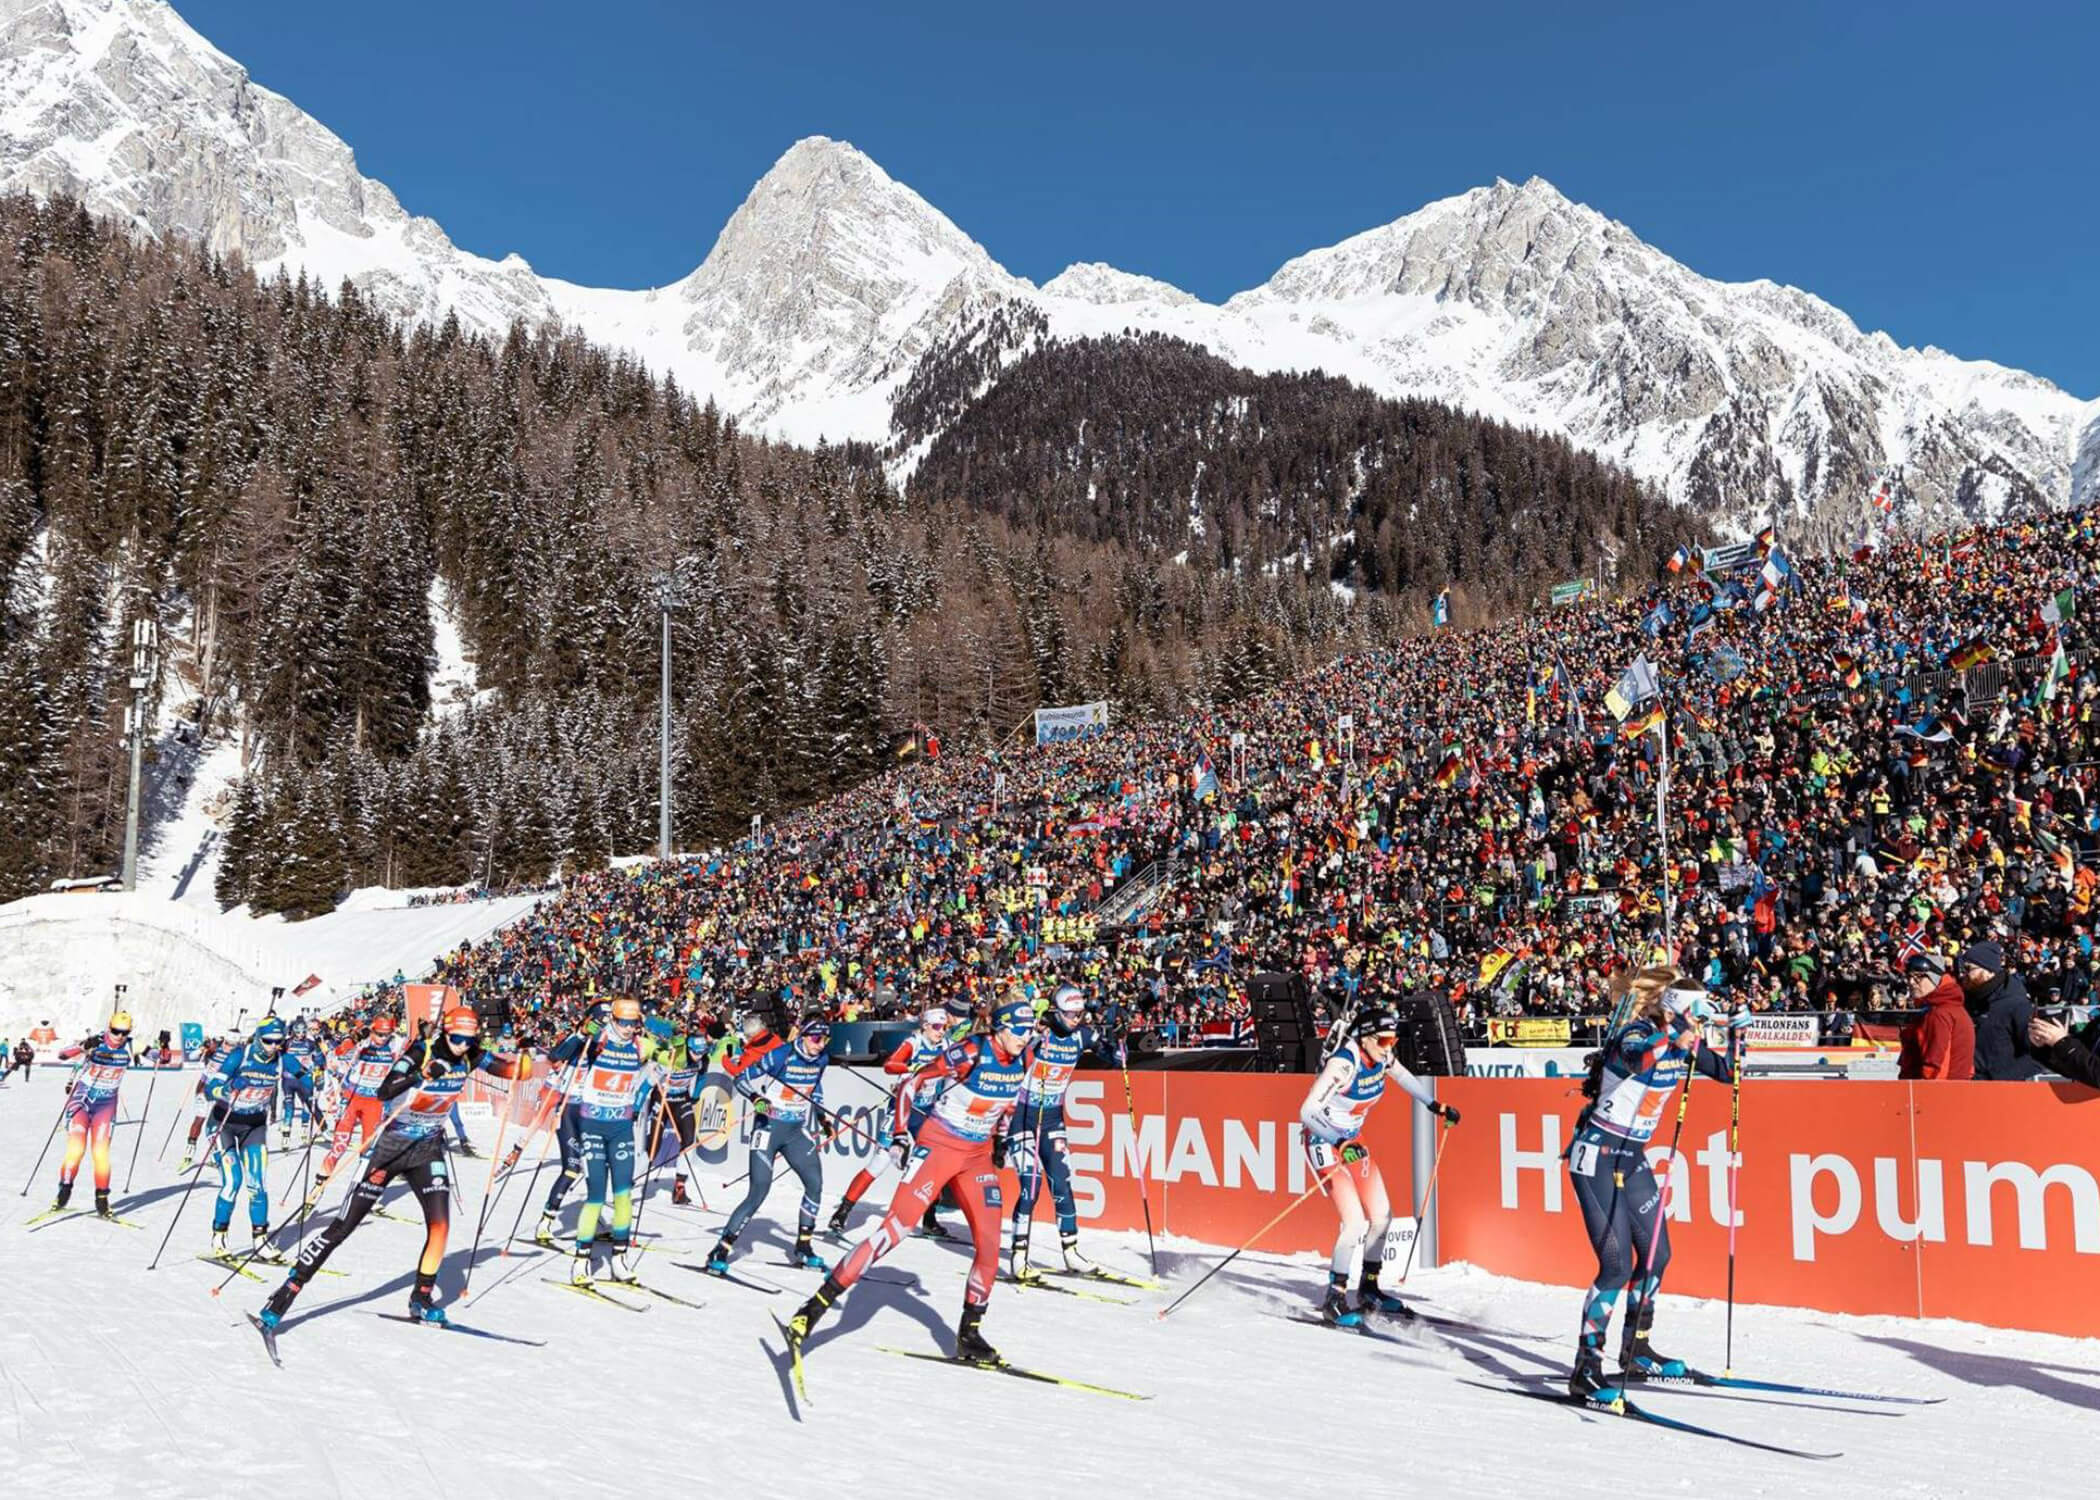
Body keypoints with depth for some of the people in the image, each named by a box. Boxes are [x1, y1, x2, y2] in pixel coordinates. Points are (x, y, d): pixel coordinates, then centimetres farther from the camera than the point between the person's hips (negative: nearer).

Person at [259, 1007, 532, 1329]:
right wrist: (422, 1076, -45)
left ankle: (422, 1298, 8)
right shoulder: (422, 1052, -20)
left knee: (440, 1224, -11)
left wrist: (523, 1063, -22)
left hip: (428, 1149, 4)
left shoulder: (470, 1057, -6)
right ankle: (285, 1294, 5)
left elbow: (510, 1069, 0)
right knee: (343, 1227, -4)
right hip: (392, 1146, -4)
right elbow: (384, 1092, -31)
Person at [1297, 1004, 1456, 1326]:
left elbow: (1403, 1077, 18)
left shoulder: (1382, 1057, -7)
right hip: (1325, 1142, -8)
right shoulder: (1343, 1064, -29)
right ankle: (1333, 1302, -4)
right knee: (1356, 1223, -16)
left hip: (1353, 1139, 8)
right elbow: (1307, 1111, -33)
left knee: (1382, 1217, 7)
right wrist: (1341, 1143, -43)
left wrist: (1436, 1106, 18)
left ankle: (1368, 1290, 25)